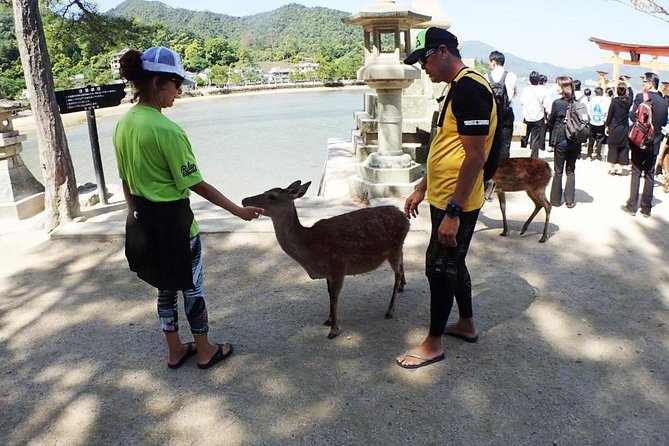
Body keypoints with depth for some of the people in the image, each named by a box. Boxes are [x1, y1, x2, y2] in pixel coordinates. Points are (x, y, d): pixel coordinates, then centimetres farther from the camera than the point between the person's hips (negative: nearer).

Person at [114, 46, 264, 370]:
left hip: (141, 222, 8)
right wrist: (239, 211, -12)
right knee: (192, 287, 11)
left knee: (165, 289, 21)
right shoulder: (167, 130, -23)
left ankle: (175, 351, 35)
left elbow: (126, 182, 10)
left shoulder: (123, 125, 2)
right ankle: (205, 352, 28)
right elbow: (196, 184, -19)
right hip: (172, 221, -8)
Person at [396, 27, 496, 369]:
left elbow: (475, 157, -24)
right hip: (444, 199, 10)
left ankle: (433, 344, 17)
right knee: (452, 263, 20)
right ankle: (466, 325, 37)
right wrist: (421, 190, 20)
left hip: (455, 204, -10)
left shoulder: (470, 89, -19)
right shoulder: (457, 88, 13)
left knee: (439, 268, 1)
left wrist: (453, 212, -24)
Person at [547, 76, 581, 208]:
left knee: (558, 171, 7)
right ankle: (570, 200, 13)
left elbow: (551, 122, -2)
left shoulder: (557, 103, -11)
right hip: (575, 141, 3)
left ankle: (556, 199, 13)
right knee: (571, 171, 12)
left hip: (561, 140, -3)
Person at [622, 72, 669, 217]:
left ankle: (632, 206, 6)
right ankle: (646, 208, 14)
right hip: (654, 143, 4)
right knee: (650, 175, 9)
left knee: (636, 173, 4)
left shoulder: (641, 97, -13)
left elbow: (633, 116, -16)